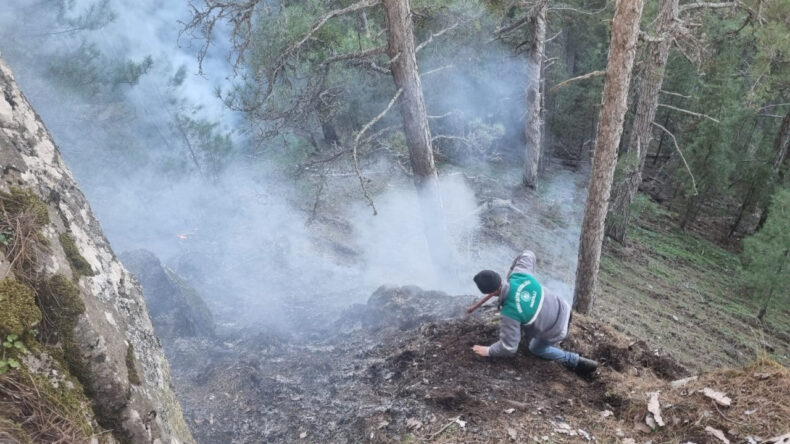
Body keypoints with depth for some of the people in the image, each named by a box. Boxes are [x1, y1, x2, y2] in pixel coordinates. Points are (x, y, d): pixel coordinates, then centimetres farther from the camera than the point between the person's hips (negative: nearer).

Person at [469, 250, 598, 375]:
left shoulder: (509, 314, -35)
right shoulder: (519, 274, -21)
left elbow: (508, 347, -24)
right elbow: (528, 255, 2)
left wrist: (488, 351, -7)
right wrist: (512, 271, 9)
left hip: (556, 331, -6)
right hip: (563, 309, 6)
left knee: (536, 349, 24)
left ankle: (576, 361, 21)